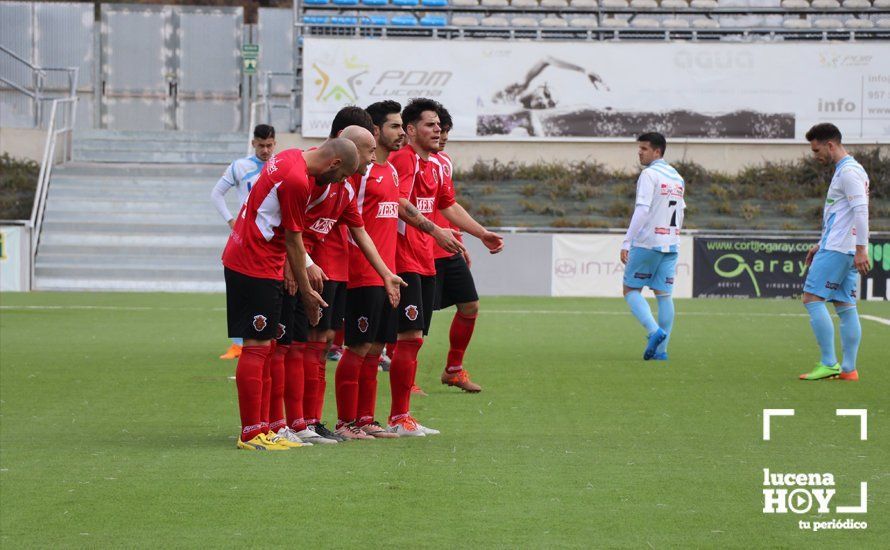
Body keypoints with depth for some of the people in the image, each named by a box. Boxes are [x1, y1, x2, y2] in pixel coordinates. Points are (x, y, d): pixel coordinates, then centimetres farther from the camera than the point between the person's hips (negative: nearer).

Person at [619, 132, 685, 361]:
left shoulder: (649, 175, -10)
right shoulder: (677, 178, 15)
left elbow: (642, 210, -19)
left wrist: (627, 243, -18)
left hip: (647, 243, -7)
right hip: (671, 243, 7)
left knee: (631, 290, 3)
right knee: (664, 295, 6)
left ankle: (655, 332, -16)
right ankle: (661, 350, 3)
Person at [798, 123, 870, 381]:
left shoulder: (849, 171, -12)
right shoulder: (846, 170, 20)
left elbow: (860, 211, -21)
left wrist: (861, 249, -25)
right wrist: (820, 245, 27)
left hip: (837, 250, -10)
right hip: (848, 250, 10)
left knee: (812, 299, -9)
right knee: (845, 307, 7)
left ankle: (829, 364, -12)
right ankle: (848, 369, 5)